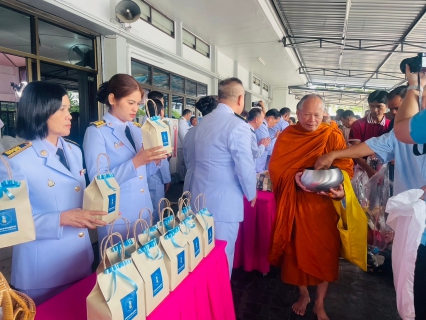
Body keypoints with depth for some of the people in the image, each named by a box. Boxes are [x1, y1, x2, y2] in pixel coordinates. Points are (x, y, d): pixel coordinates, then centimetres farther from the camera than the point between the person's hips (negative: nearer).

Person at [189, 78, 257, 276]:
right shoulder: (238, 126, -17)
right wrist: (251, 193, 0)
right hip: (223, 201, -8)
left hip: (200, 197, 8)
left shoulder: (203, 122, 8)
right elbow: (245, 166, -17)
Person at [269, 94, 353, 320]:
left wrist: (341, 189, -27)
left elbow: (346, 166, -7)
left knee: (325, 251, 6)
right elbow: (275, 167, -4)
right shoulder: (286, 136, 0)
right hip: (295, 202, 1)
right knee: (297, 248, 11)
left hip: (324, 203, 0)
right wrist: (294, 177, -23)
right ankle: (303, 294, 36)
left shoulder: (333, 136, -3)